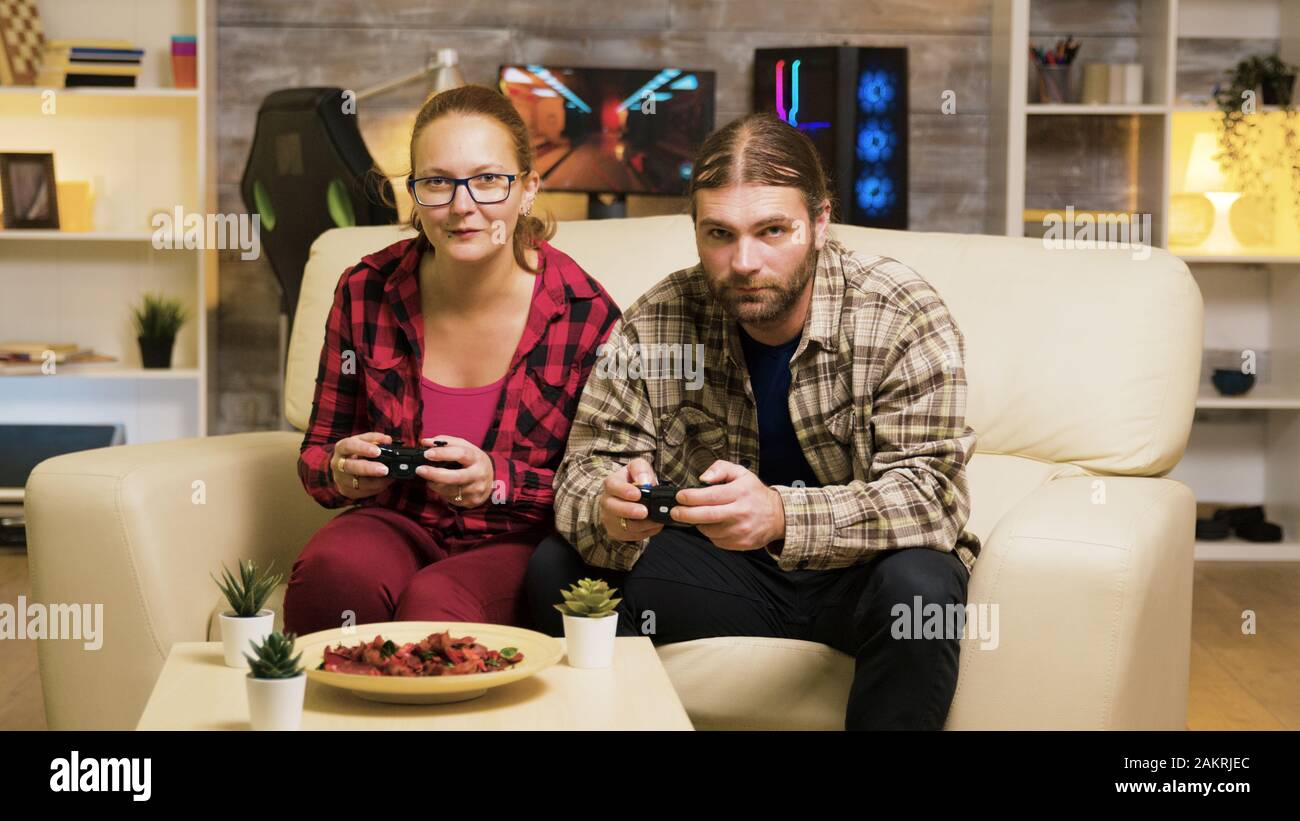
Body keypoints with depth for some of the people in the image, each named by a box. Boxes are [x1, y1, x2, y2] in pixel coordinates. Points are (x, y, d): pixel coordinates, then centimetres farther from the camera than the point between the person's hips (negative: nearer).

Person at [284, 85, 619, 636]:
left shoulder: (585, 315, -10)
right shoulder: (365, 293, -1)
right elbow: (318, 448, 9)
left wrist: (499, 481, -23)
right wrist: (340, 472, -15)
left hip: (521, 544, -2)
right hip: (400, 524, 3)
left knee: (434, 603, -35)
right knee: (332, 569, -32)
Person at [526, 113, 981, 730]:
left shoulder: (902, 315, -17)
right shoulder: (656, 325, -8)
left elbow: (928, 492, -25)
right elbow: (586, 467, -7)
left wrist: (782, 516, -44)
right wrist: (610, 511, -34)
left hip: (858, 571, -3)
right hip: (722, 570, 3)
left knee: (918, 585, -35)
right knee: (558, 568, -15)